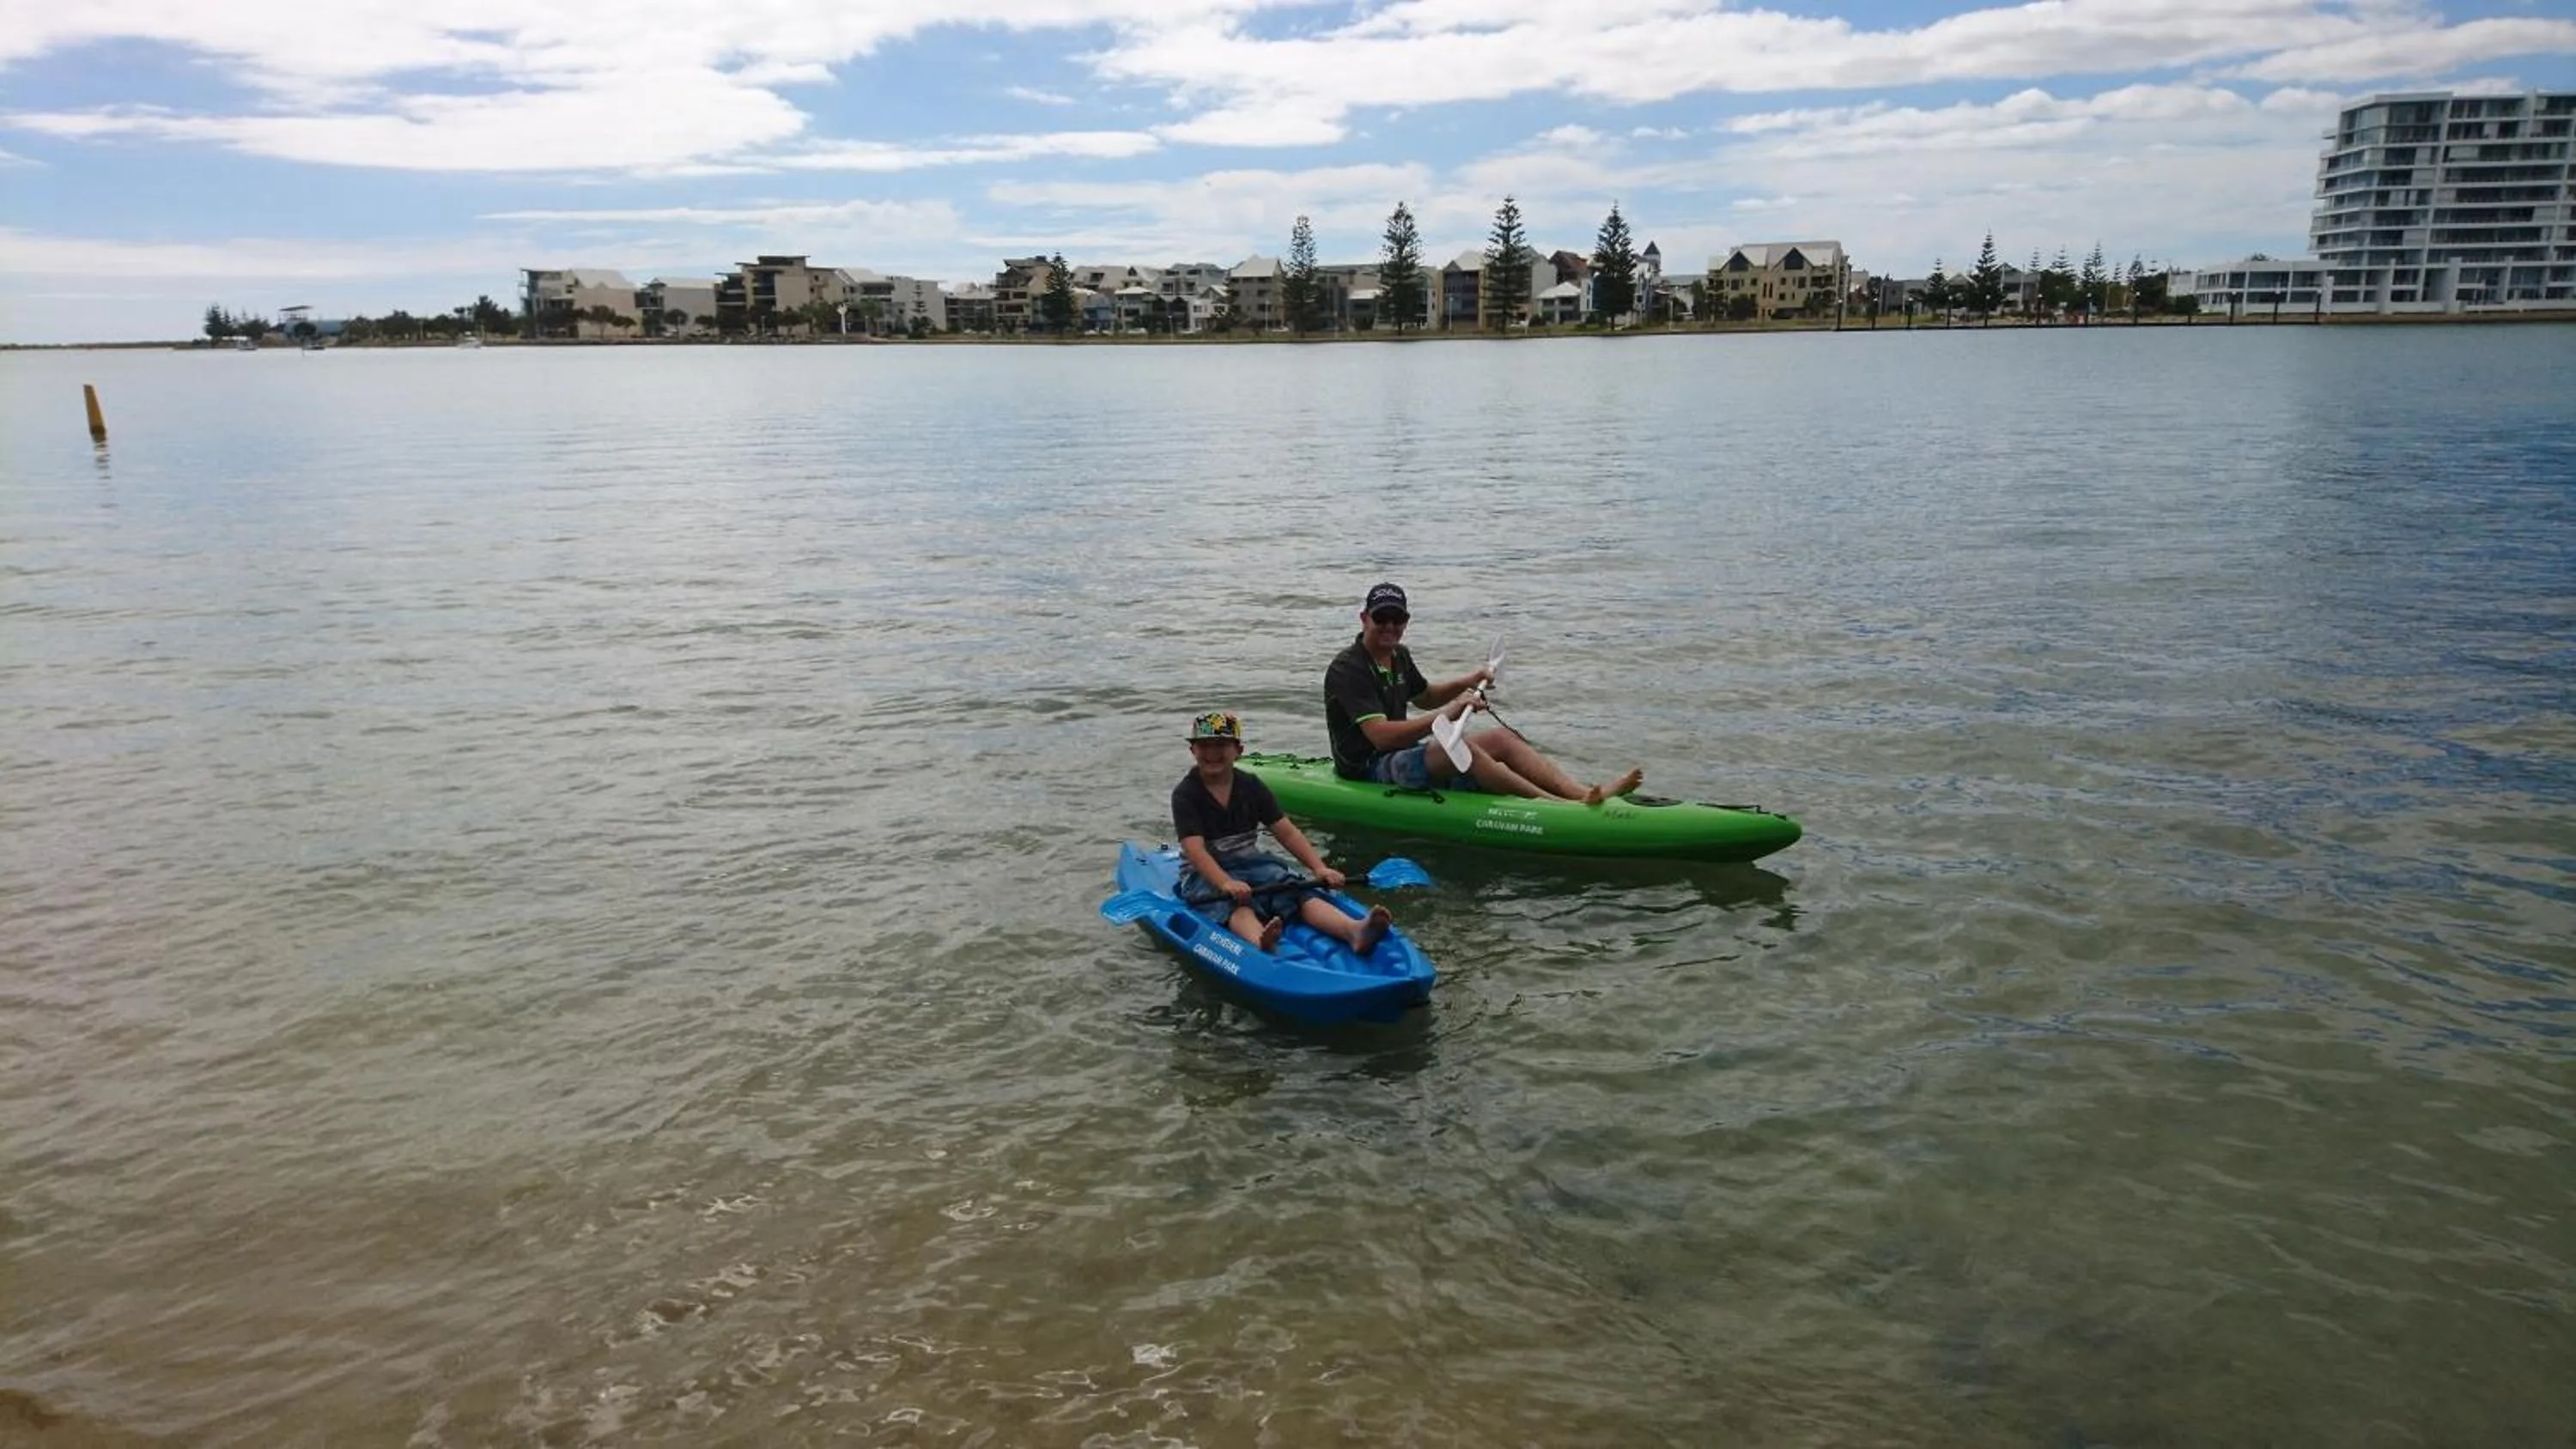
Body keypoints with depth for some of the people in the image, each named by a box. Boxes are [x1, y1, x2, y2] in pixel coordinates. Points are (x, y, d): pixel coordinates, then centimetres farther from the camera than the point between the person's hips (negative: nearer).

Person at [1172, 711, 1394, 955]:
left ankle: (1354, 930, -49)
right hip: (1206, 873, -4)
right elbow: (1195, 850, -20)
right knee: (1236, 905, -37)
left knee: (1300, 893, -23)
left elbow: (1287, 832, 4)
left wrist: (1319, 868, -11)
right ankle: (1260, 943, -72)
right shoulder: (1185, 794, -7)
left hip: (1252, 862, 5)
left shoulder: (1251, 788, 7)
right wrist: (1226, 883, -37)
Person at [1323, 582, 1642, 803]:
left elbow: (1424, 697, 31)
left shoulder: (1399, 656, 11)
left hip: (1402, 757, 10)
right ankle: (1554, 804, -37)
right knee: (1456, 748, -33)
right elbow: (1380, 735, -28)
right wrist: (1447, 714, -30)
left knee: (1501, 737, -4)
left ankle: (1588, 794, -18)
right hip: (1368, 771, -9)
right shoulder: (1348, 669, -18)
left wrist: (1463, 683, 11)